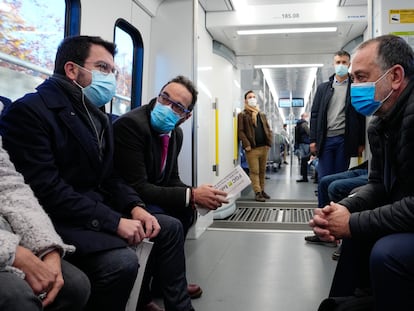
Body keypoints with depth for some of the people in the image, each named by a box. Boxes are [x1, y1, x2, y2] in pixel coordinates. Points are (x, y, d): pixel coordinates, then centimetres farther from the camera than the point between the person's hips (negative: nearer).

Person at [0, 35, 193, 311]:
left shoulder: (98, 117, 13)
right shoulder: (29, 111, -16)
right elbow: (46, 190, -25)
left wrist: (135, 207, -5)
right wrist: (114, 221, -25)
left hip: (97, 210, 9)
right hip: (56, 220, -9)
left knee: (170, 227, 7)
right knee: (122, 261, -31)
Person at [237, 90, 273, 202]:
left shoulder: (262, 115, 19)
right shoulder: (242, 115, 1)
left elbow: (268, 129, 19)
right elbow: (240, 131, -7)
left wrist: (269, 142, 5)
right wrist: (246, 145, -16)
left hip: (264, 147, 5)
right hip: (252, 149, -5)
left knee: (262, 171, 11)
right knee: (254, 171, -3)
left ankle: (262, 190, 20)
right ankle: (257, 193, -2)